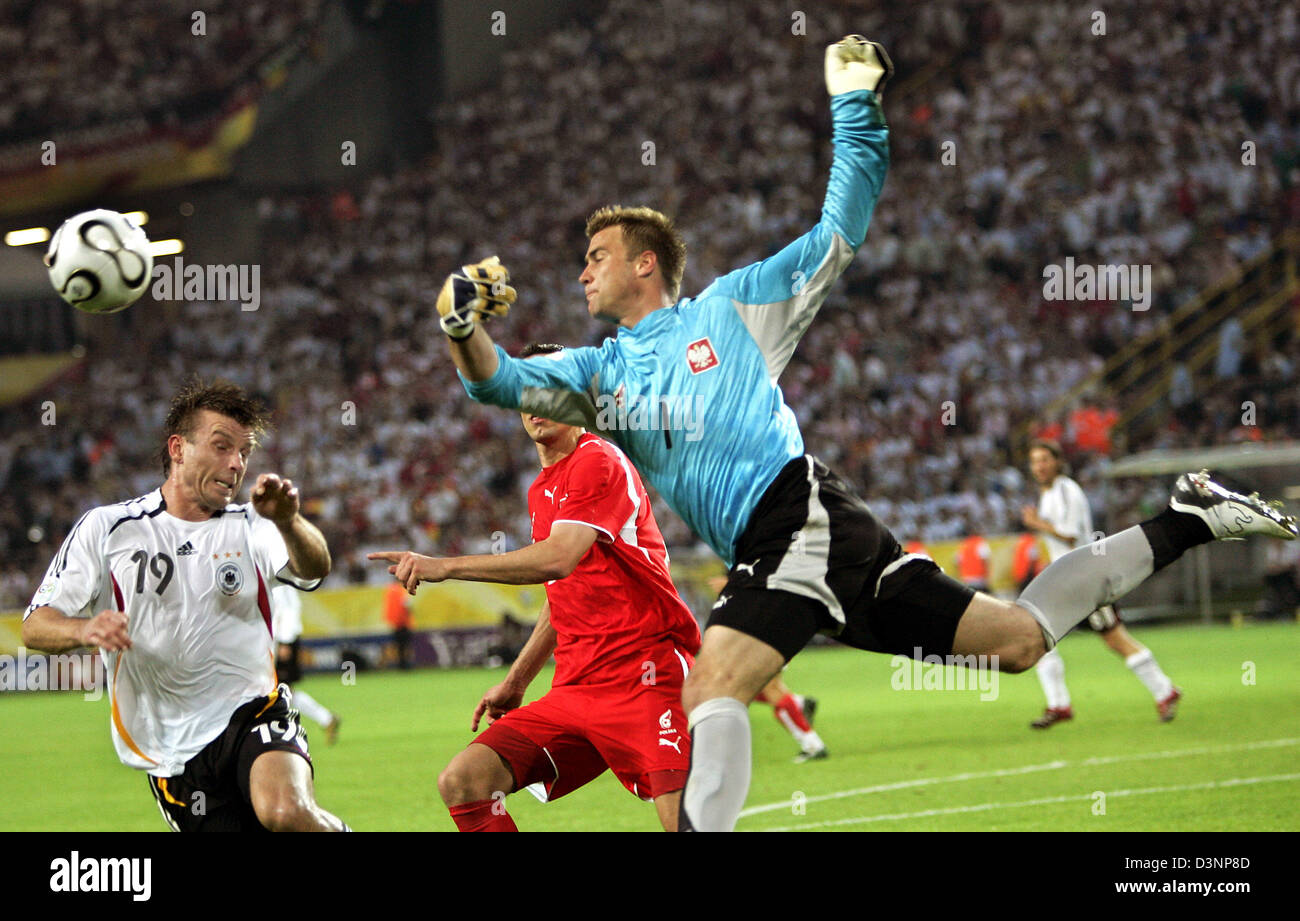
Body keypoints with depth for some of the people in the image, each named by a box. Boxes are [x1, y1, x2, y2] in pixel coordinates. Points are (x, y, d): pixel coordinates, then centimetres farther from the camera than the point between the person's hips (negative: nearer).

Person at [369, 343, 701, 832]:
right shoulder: (541, 491, 21)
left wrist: (446, 566, -23)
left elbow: (559, 558, -24)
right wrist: (516, 681, 26)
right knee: (461, 781, -7)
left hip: (645, 676, -9)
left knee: (684, 818, -27)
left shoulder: (599, 461, -8)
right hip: (575, 688, 9)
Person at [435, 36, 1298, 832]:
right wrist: (465, 329, -5)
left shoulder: (732, 307, 11)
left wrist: (856, 110, 12)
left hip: (799, 513, -6)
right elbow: (499, 381, 16)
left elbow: (838, 239, 14)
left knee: (711, 689, -25)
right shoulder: (599, 374, 26)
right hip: (775, 546, 6)